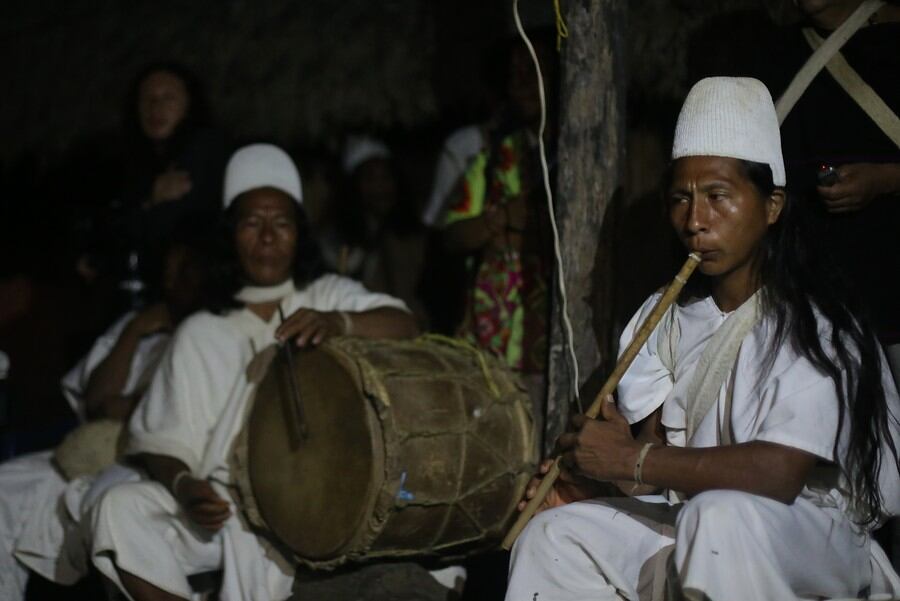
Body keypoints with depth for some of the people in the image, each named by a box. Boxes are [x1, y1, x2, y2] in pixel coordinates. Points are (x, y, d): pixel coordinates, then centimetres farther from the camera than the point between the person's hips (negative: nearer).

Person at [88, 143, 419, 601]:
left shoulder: (330, 296, 11)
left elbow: (403, 327, -9)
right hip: (219, 506, 3)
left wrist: (338, 323, -30)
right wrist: (182, 485, -15)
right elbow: (160, 438, 8)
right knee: (121, 509, -21)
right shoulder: (200, 332, 15)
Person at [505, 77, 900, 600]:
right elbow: (657, 446, 5)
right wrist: (589, 478, -17)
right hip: (688, 525, 7)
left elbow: (779, 473, -27)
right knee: (555, 534, -8)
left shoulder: (812, 323, -16)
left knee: (720, 514, -37)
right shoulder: (670, 316, 9)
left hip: (813, 530, -7)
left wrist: (634, 460, -24)